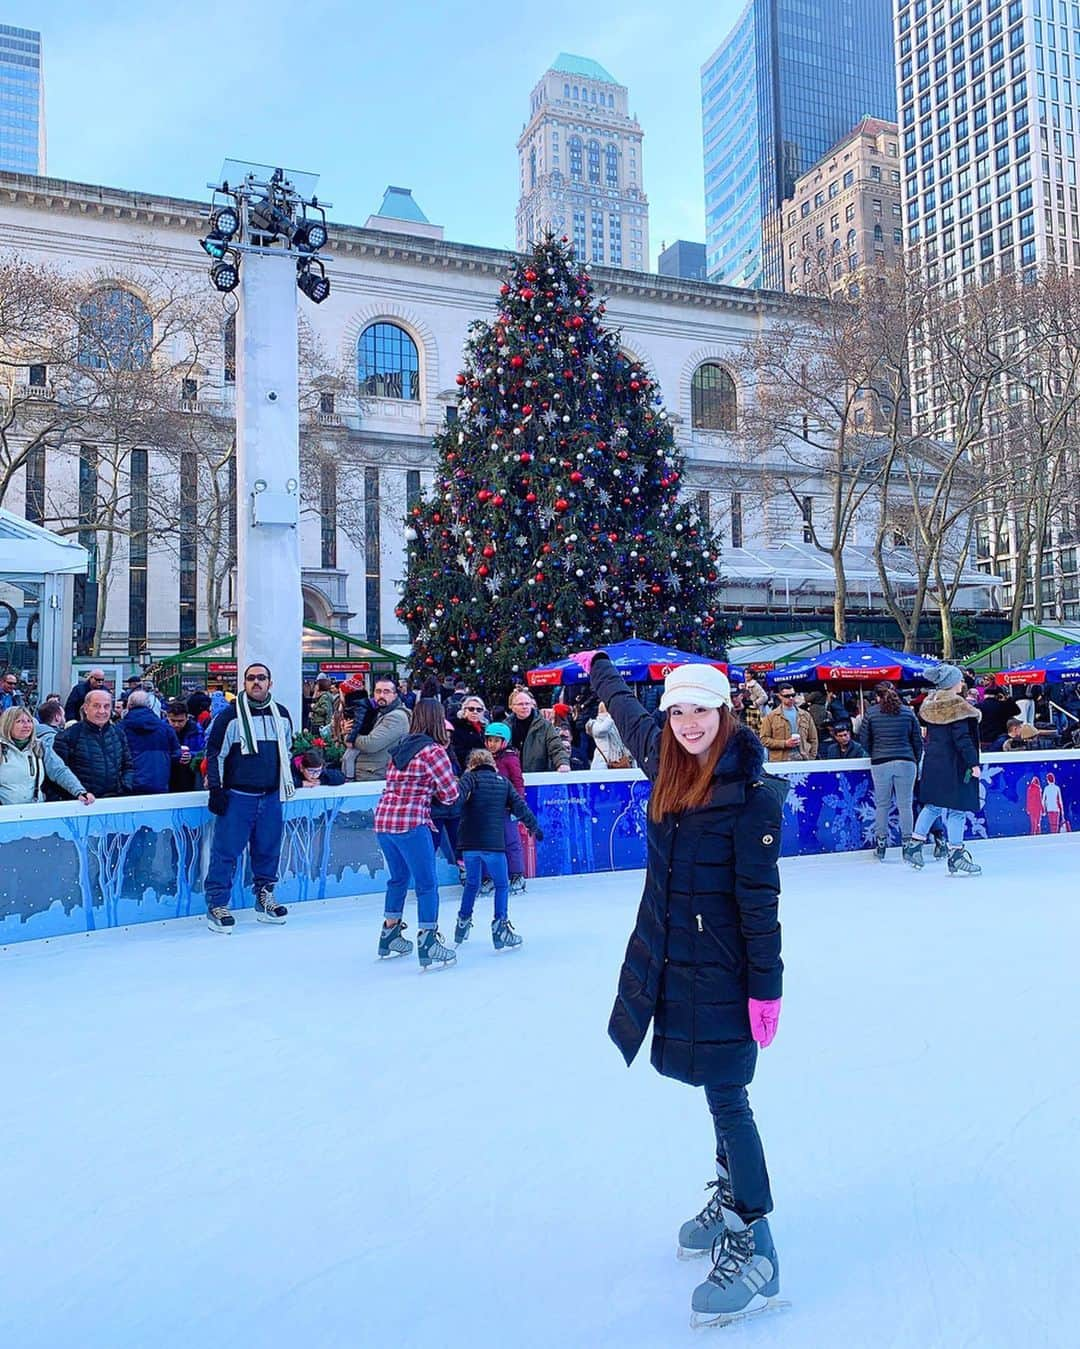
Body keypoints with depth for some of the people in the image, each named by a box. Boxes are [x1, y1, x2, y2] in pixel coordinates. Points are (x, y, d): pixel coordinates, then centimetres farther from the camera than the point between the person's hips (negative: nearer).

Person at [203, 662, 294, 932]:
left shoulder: (282, 716, 9)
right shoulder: (230, 716, -5)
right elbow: (215, 754, -3)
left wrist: (288, 783, 19)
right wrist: (216, 789, -7)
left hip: (271, 796, 4)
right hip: (237, 796, -4)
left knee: (269, 850, 10)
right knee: (226, 851, -3)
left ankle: (265, 898, 25)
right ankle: (217, 905, 5)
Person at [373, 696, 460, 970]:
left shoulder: (400, 748, 15)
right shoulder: (433, 750, -7)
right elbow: (451, 794, -7)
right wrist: (436, 790, 14)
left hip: (383, 821, 8)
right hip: (411, 823, -8)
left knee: (398, 878, 22)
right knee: (427, 884, 0)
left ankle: (390, 937, 32)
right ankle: (428, 944, -1)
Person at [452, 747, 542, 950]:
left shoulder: (470, 778, 4)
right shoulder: (503, 781, 11)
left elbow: (457, 796, -16)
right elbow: (520, 806, 13)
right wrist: (534, 826, 25)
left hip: (469, 843, 1)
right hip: (494, 843, -1)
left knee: (472, 883, 20)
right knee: (502, 885, 10)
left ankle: (463, 925, 26)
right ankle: (500, 927, -1)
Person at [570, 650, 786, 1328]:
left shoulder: (751, 792, -18)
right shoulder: (668, 760, 2)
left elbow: (759, 896, -16)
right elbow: (631, 715, 23)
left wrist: (765, 985, -15)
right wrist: (600, 668, 39)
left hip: (722, 965, -6)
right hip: (667, 954, 6)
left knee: (726, 1094, -2)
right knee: (716, 1085, 18)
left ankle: (753, 1244, 9)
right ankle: (730, 1193, 35)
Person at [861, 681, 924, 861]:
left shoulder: (870, 713, 0)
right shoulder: (908, 712, 3)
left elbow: (865, 740, 4)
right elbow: (917, 740, 7)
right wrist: (916, 762, 18)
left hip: (880, 763, -1)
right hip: (906, 762, 1)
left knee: (882, 805, 9)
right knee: (905, 805, 5)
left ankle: (881, 844, 13)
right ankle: (907, 843, 8)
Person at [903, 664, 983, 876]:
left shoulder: (930, 704, 9)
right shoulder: (956, 706, -14)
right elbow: (962, 739, -18)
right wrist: (973, 763, -15)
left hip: (933, 762, 8)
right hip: (953, 765, -8)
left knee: (932, 805, 18)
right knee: (957, 809, -1)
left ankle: (914, 845, 21)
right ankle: (956, 857, 2)